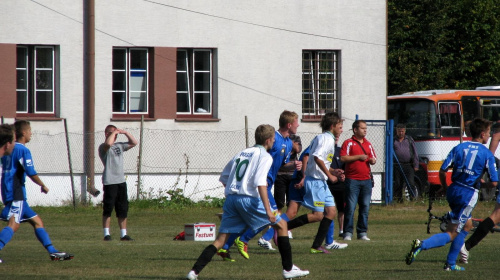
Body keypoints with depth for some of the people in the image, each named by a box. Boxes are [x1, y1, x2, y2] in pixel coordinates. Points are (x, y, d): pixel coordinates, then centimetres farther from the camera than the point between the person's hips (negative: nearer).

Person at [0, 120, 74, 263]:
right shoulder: (23, 150, -9)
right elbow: (31, 173, -15)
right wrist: (43, 186, -4)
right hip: (16, 194, -10)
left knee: (37, 221, 13)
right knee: (14, 224, -21)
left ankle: (53, 251, 12)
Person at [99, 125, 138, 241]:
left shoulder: (119, 145, 17)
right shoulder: (103, 147, -6)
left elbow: (134, 143, 23)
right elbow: (108, 143, -29)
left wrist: (125, 133, 10)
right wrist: (114, 132, -14)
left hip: (121, 181, 7)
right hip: (109, 182, -7)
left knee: (123, 210, 8)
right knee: (108, 209, -4)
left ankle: (123, 234, 13)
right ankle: (106, 234, 0)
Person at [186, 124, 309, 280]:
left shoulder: (241, 153, 21)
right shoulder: (265, 156, -1)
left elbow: (223, 178, 24)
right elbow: (260, 183, -15)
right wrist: (268, 210, -20)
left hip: (230, 198, 6)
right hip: (249, 199, -6)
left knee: (221, 239, 7)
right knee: (281, 224, 9)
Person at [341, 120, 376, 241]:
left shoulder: (368, 144, 18)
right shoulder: (349, 143, 0)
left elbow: (373, 158, 24)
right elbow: (343, 158, -10)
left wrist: (373, 160, 0)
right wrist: (359, 157, -11)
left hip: (366, 180, 5)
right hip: (352, 180, -5)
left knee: (365, 207, 4)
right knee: (350, 207, -6)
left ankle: (362, 232, 9)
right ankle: (348, 233, -2)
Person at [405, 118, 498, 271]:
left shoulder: (459, 148, 6)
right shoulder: (487, 154, -5)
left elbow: (442, 170, 2)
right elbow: (494, 182, -5)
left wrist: (444, 187, 19)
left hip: (453, 190, 6)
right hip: (468, 195, -6)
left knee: (467, 225, 26)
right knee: (452, 234, -2)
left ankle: (451, 264, 24)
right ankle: (422, 245, -27)